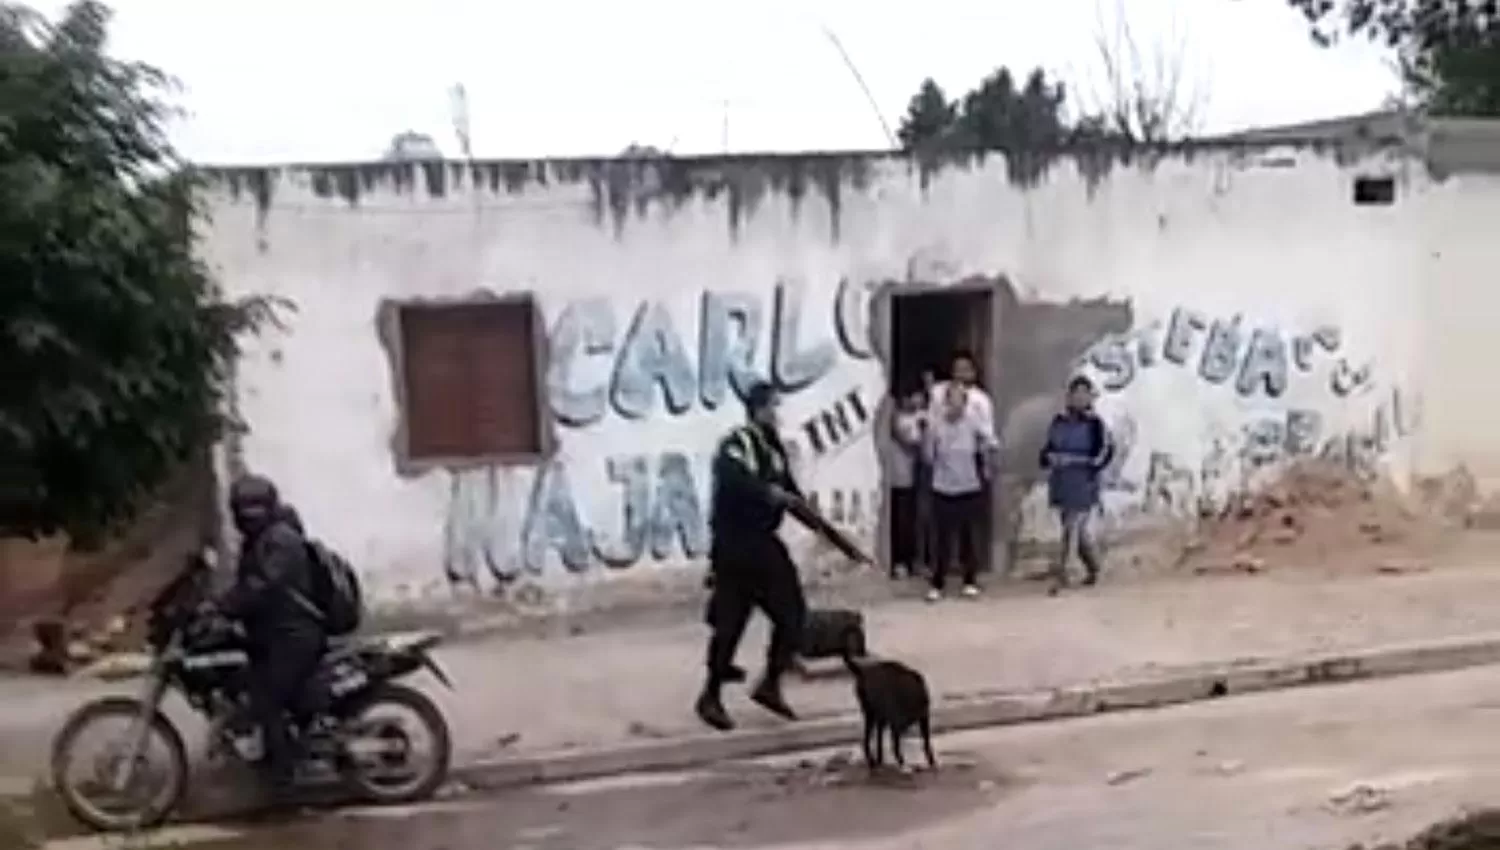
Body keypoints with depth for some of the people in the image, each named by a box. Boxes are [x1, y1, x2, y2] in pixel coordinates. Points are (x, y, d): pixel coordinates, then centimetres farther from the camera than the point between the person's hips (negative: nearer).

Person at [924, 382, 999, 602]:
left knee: (969, 537, 7)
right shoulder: (935, 426, -9)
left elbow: (992, 445, 4)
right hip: (943, 489, -1)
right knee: (943, 539, 0)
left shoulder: (972, 424, -7)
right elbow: (930, 456, 0)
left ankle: (970, 582, 19)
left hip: (970, 489, 1)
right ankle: (937, 585, 8)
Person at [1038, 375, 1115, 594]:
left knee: (1072, 527, -7)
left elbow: (1107, 450, -11)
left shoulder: (1094, 423, -8)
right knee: (1078, 528, 16)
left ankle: (1060, 571, -4)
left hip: (1082, 484, -6)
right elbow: (1048, 446, 17)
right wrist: (1048, 459, -2)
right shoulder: (1059, 421, 9)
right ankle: (1093, 567, 32)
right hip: (1060, 482, 6)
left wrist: (1092, 466, -18)